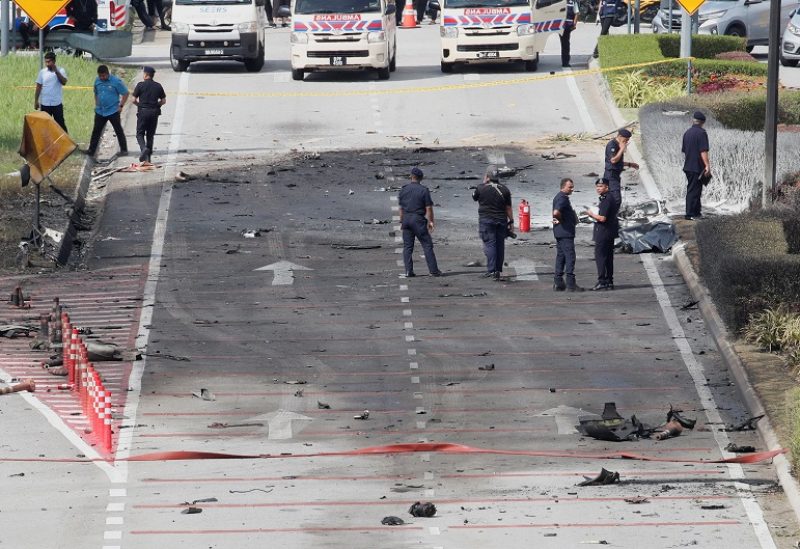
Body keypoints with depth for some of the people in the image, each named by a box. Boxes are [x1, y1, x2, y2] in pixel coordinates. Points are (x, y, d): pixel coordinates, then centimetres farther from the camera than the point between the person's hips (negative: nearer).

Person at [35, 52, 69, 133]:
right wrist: (36, 101, 4)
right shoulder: (42, 72, 4)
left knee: (60, 123, 2)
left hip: (57, 103, -2)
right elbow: (38, 87, 6)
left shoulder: (61, 70, -2)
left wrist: (56, 71, -22)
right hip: (45, 103, 2)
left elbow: (64, 82, -18)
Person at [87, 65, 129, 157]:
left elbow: (125, 93, -7)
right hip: (100, 111, 5)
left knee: (119, 131, 2)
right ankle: (91, 150, 12)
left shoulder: (116, 81, -12)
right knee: (96, 131, 6)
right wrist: (96, 104, 11)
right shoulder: (97, 81, 4)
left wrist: (121, 106, -10)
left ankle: (124, 150, 10)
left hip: (113, 111, -5)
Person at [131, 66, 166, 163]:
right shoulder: (158, 86, 6)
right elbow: (163, 100, 7)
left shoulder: (140, 85, -5)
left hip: (143, 111, -4)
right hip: (154, 112, 4)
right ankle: (148, 157, 12)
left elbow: (134, 100, -4)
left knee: (140, 134, 3)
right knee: (150, 135, 11)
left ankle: (143, 148, -25)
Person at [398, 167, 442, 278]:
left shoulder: (403, 190, 6)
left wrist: (401, 221, 17)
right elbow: (429, 208, -8)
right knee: (427, 245, -1)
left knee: (407, 246, 7)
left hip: (406, 219, 4)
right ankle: (433, 270, -4)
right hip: (418, 219, -4)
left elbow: (401, 207, 11)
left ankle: (408, 271, 1)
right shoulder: (424, 190, -6)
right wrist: (430, 221, -1)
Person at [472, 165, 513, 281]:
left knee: (489, 244, -6)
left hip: (486, 220, -3)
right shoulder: (504, 190, 2)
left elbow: (474, 197, 14)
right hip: (501, 221, 3)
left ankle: (491, 270, -18)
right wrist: (511, 221, 10)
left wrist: (484, 183, 15)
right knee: (500, 244, 10)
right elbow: (508, 207, 4)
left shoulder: (481, 189, -7)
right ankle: (498, 270, 15)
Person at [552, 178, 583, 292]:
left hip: (560, 232, 11)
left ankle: (558, 282, 16)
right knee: (570, 257, -9)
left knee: (561, 257, 13)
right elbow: (556, 213, -32)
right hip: (565, 232, -11)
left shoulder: (561, 197, 17)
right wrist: (561, 219, -12)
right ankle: (570, 284, -11)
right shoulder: (562, 198, -16)